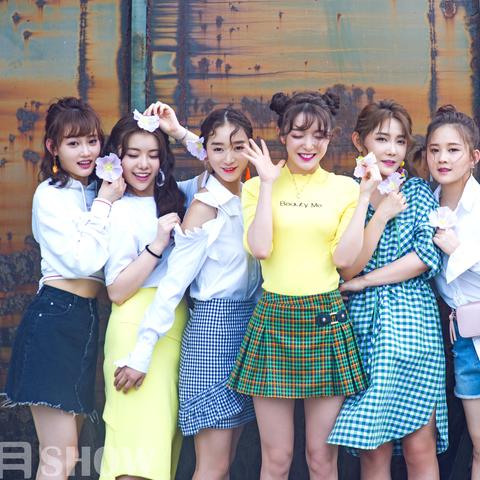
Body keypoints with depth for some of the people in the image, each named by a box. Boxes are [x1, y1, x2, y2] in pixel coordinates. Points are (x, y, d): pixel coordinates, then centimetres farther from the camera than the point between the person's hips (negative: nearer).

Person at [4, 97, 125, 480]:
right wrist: (104, 203, -9)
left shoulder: (93, 191, 15)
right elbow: (84, 260, -15)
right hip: (53, 318, -8)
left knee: (68, 447, 11)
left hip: (85, 319, 8)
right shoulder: (51, 195, -8)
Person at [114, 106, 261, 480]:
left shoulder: (249, 196, 5)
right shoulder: (205, 206, -14)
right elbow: (173, 283, -15)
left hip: (247, 322, 7)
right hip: (213, 325, -7)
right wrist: (142, 354, -16)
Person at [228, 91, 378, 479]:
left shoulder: (344, 187, 7)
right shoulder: (259, 186, 6)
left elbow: (344, 257, -4)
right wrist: (268, 184, -6)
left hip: (327, 318, 1)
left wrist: (365, 196, -4)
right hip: (274, 316, 0)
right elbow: (260, 248, -10)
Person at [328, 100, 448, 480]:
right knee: (372, 449, 3)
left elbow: (429, 256, -6)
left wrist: (363, 281, -9)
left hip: (413, 323, 0)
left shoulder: (419, 192, 7)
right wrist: (382, 213, -11)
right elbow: (347, 267, -5)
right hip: (363, 324, 0)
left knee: (420, 444, 0)